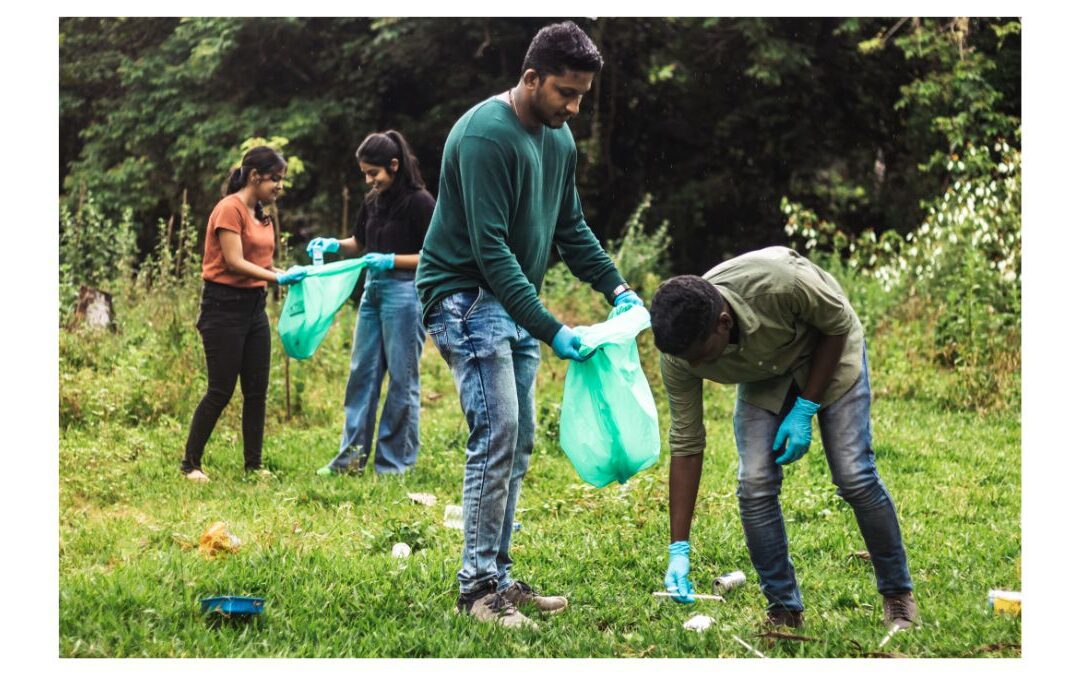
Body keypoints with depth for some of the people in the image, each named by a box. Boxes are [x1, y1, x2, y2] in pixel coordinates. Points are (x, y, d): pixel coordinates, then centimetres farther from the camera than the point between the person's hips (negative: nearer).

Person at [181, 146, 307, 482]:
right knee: (220, 391, -5)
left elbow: (260, 263, 12)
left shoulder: (262, 215, 14)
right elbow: (234, 262, -19)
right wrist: (278, 277, -23)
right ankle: (191, 463, 7)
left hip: (254, 306, 8)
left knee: (257, 389, 7)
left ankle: (254, 464, 14)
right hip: (224, 306, -8)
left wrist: (287, 273, -6)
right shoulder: (230, 209, -13)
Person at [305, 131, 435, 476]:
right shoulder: (373, 201, 10)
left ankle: (394, 463, 7)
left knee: (402, 377, 0)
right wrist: (334, 245, 4)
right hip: (372, 290, 8)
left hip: (405, 291, -8)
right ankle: (352, 455, 13)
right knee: (362, 372, 7)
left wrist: (392, 260, -20)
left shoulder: (419, 201, -10)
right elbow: (359, 243, 23)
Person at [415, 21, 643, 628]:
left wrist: (617, 287, 3)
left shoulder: (559, 138, 7)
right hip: (466, 298, -9)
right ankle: (477, 586, -8)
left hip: (516, 303, 9)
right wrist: (550, 331, -27)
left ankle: (499, 576, 15)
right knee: (496, 436, -15)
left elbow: (571, 228, 17)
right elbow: (490, 248, -25)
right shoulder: (486, 134, -21)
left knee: (517, 444, 8)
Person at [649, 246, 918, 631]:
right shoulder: (679, 354, -28)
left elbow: (838, 324, -20)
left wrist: (805, 409, -21)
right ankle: (784, 609, 3)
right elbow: (686, 445, -20)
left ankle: (898, 593, 8)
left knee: (854, 476, -11)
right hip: (763, 378, 3)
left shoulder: (780, 282, -42)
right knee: (755, 484, -13)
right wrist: (679, 550, -22)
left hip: (827, 353, -3)